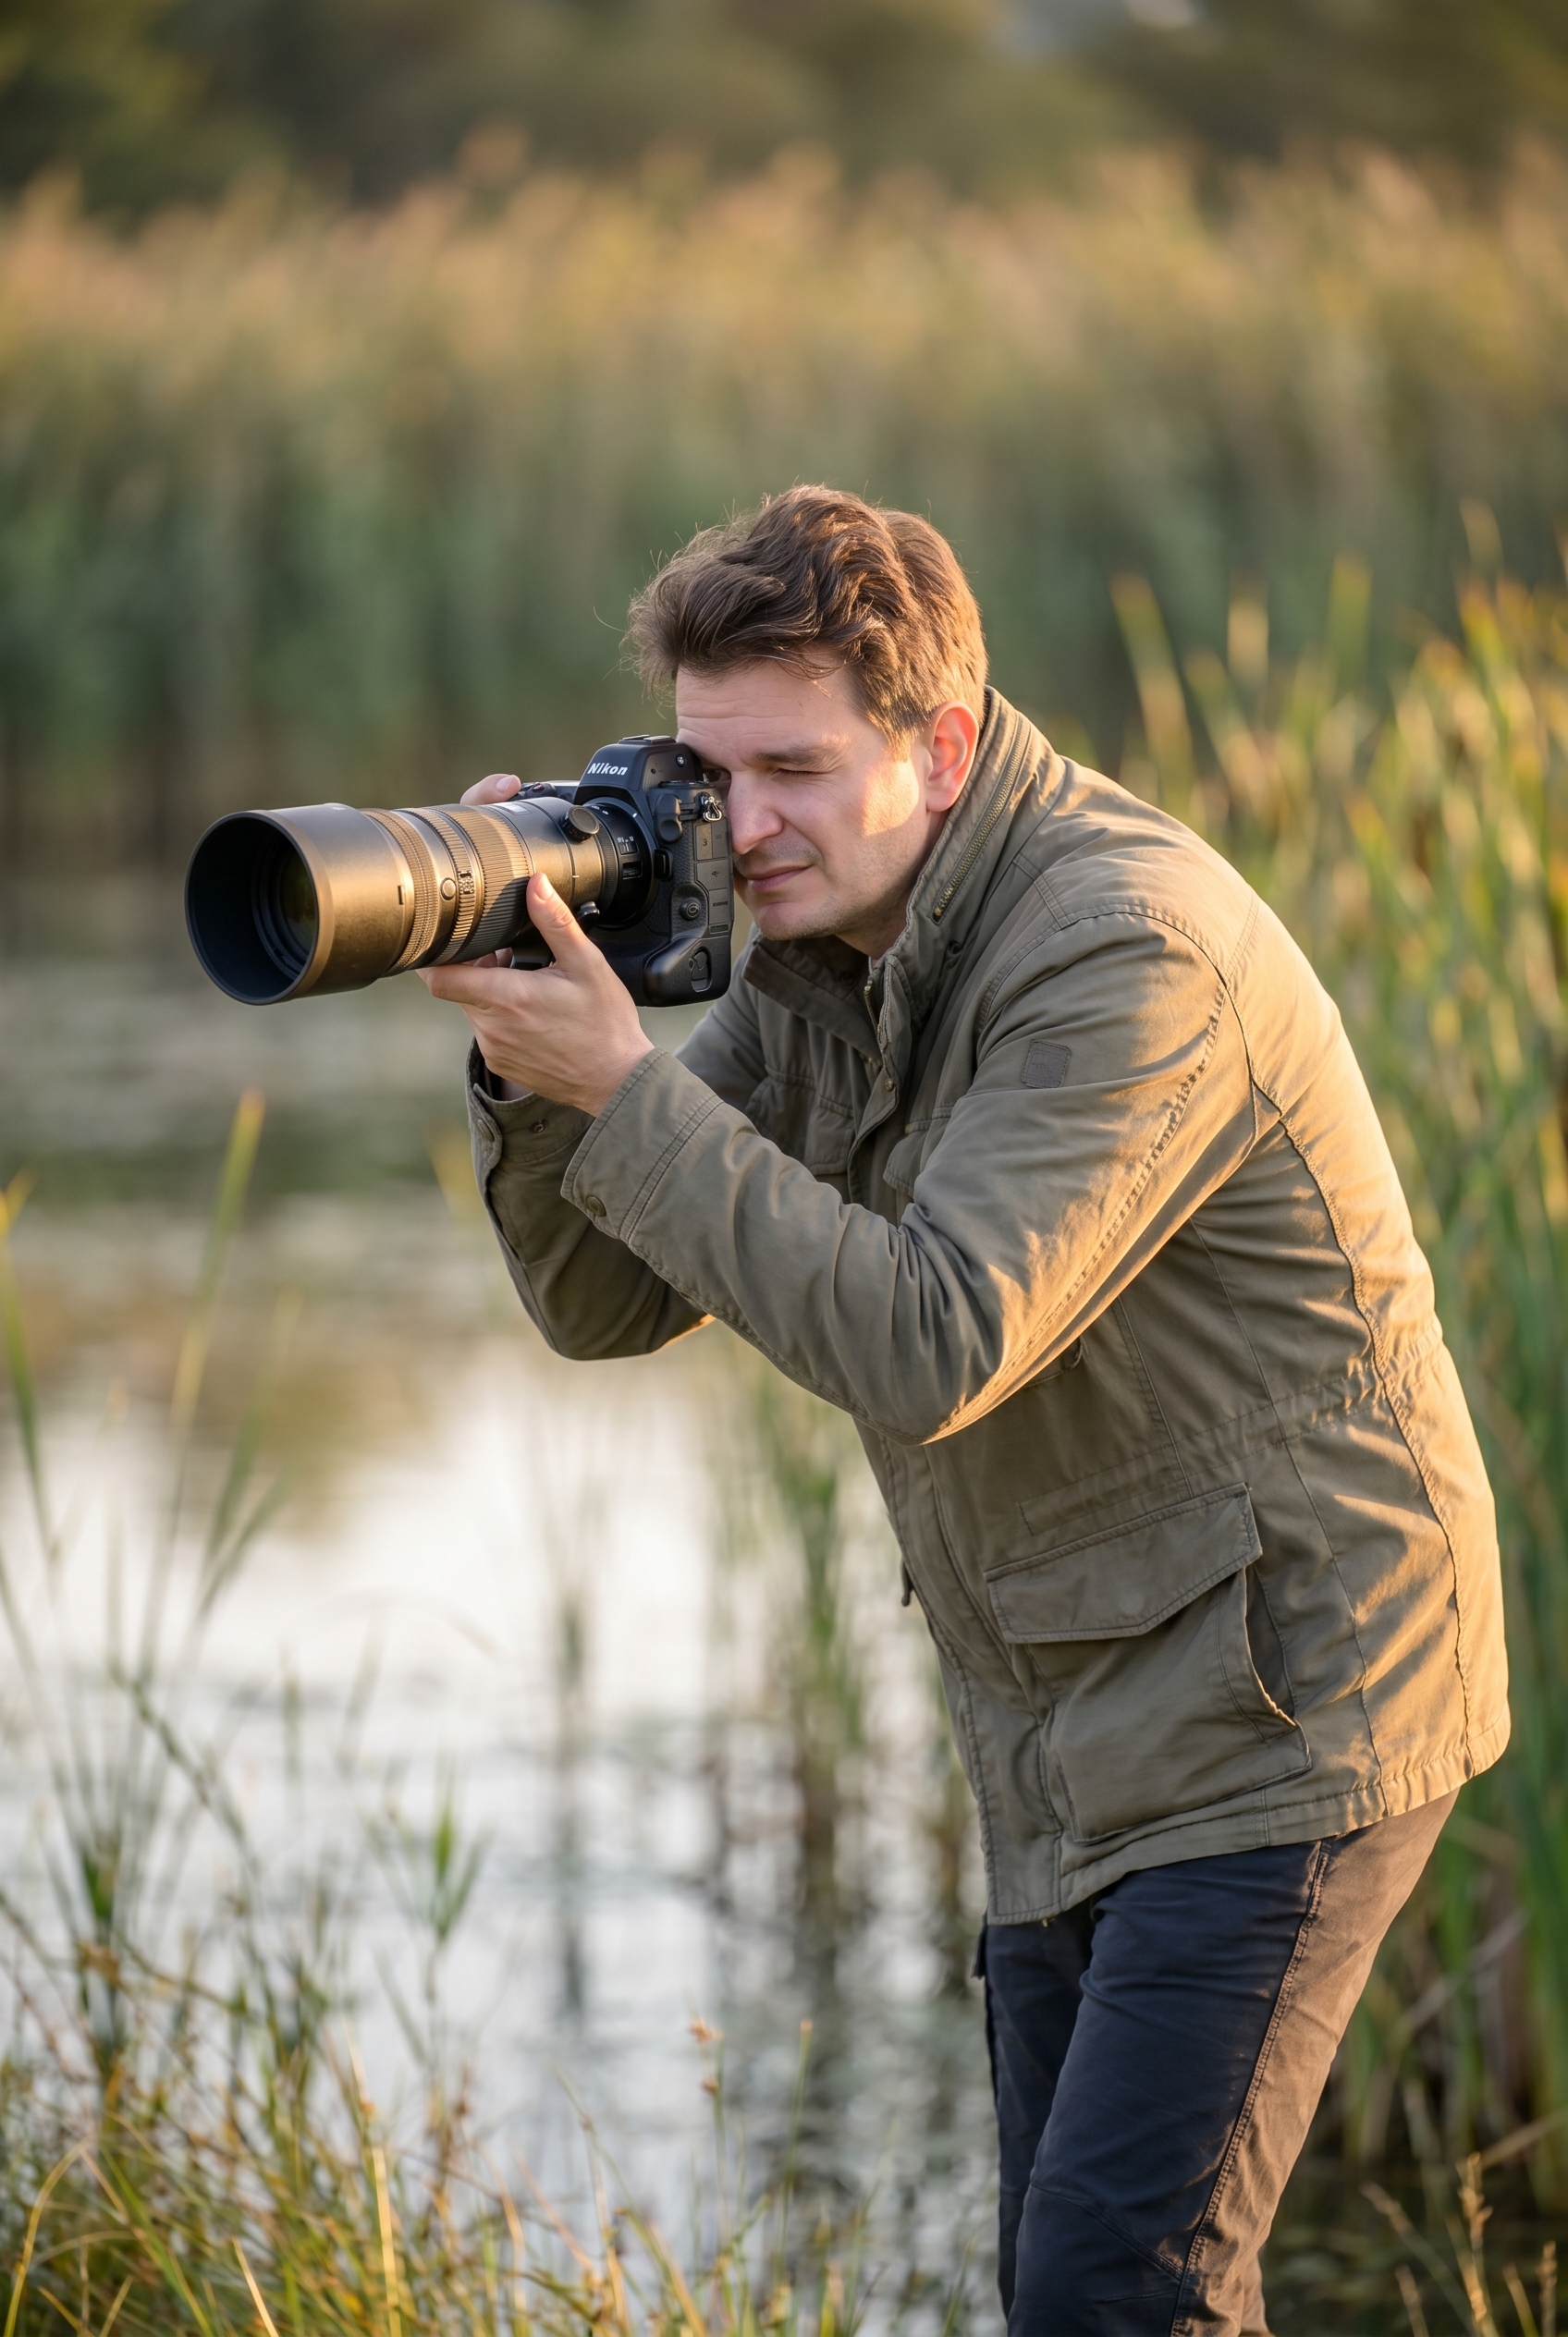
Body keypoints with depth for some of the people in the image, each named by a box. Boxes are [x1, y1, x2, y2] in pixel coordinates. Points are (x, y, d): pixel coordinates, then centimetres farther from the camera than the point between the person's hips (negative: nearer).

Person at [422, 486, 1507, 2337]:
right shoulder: (819, 943, 5)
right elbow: (603, 1301, 3)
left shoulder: (1128, 948, -22)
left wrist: (623, 1088, -28)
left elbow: (928, 1349, -30)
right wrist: (535, 1060, -15)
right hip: (1073, 1746, 9)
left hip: (1283, 1715, -9)